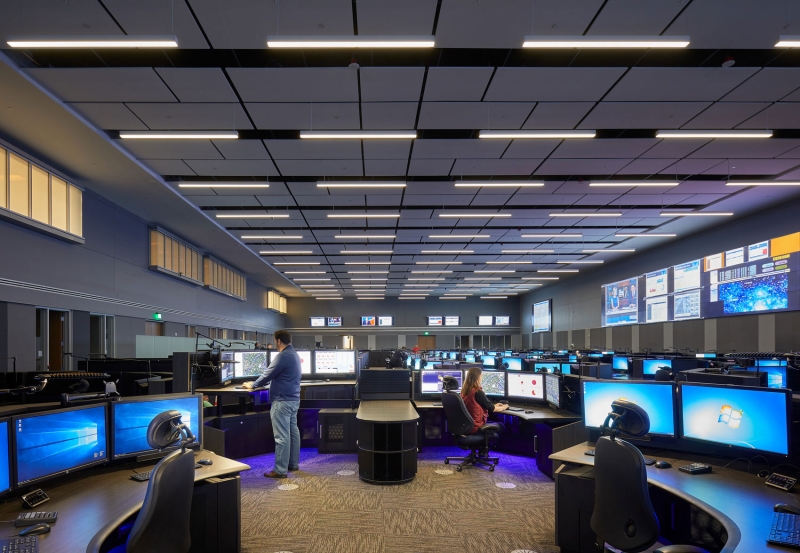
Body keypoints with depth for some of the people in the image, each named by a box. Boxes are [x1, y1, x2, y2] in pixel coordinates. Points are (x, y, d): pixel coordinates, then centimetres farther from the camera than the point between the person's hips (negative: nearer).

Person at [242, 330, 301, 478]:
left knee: (281, 436, -6)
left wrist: (252, 385, 2)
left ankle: (280, 470, -1)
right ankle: (293, 464, 23)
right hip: (293, 399, 10)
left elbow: (268, 375, -15)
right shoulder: (295, 354, 14)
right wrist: (256, 384, 22)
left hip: (282, 401, -10)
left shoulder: (283, 356, -18)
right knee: (293, 432, 15)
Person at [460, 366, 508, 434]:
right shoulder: (478, 392, -20)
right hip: (475, 427, -7)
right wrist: (503, 407, 11)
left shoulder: (464, 390, 3)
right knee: (501, 425, 16)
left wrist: (494, 405, 24)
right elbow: (492, 409, -8)